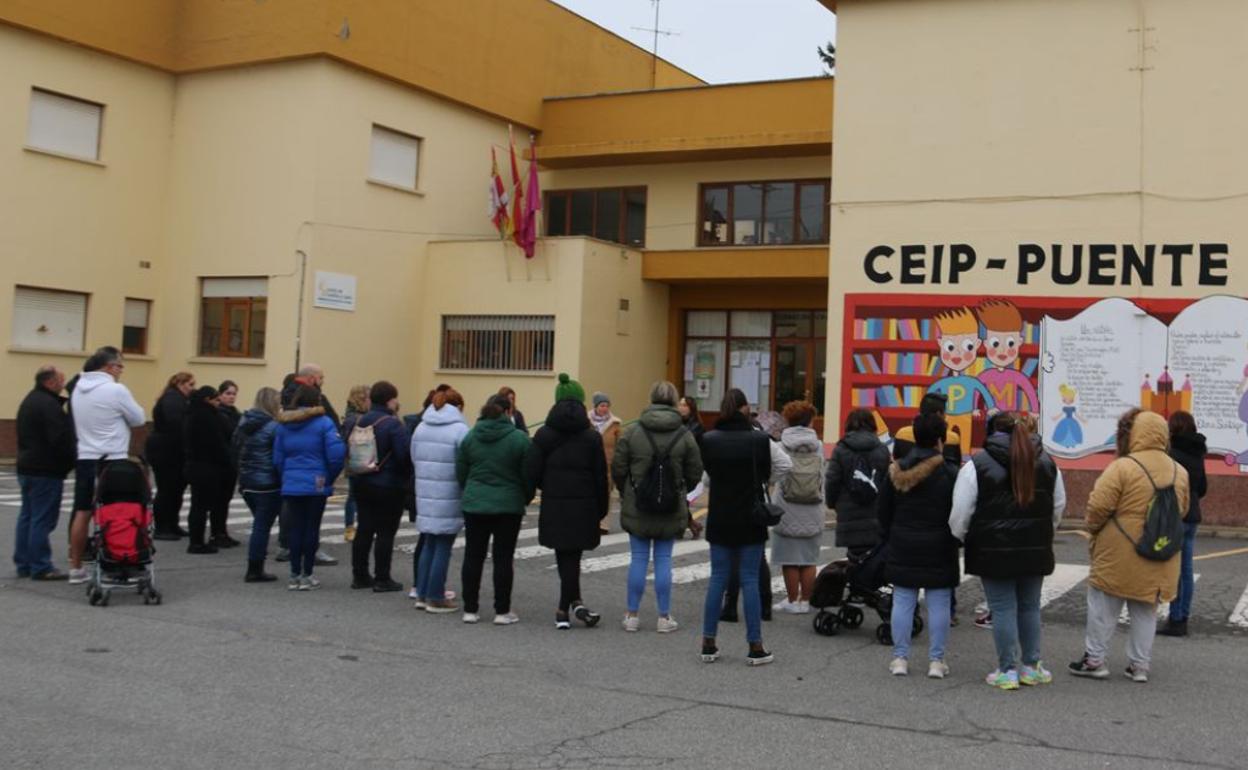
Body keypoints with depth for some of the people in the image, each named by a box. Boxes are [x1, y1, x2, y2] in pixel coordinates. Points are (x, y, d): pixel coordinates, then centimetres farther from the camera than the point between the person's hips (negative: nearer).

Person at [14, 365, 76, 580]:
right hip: (45, 471, -10)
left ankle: (23, 563, 18)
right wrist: (69, 463, -10)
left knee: (27, 516, 13)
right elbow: (61, 439, -22)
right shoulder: (49, 405, -18)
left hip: (26, 467, 10)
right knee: (43, 519, -7)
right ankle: (40, 567, -5)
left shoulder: (29, 400, 15)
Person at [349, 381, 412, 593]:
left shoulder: (359, 421, 6)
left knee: (364, 529, 13)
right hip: (389, 486, -7)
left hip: (362, 484, 7)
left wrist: (356, 471, 17)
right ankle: (382, 579, 2)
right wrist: (406, 474, -3)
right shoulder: (392, 424, -17)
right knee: (385, 532, -1)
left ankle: (360, 575, 19)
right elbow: (405, 454, -21)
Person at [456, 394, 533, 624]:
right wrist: (527, 497, 12)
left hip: (475, 504, 3)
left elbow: (461, 472, 5)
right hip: (508, 506, -3)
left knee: (473, 557, 9)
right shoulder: (519, 438, -8)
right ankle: (502, 611, 6)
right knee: (503, 558, 3)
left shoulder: (470, 437, 1)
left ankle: (470, 609, 13)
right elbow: (528, 473, -5)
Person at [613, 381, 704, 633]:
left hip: (637, 506, 0)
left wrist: (625, 493, 15)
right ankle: (664, 617, 11)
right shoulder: (684, 435, -4)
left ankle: (632, 615, 13)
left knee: (638, 559, 7)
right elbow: (695, 473, 1)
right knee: (663, 560, 6)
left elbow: (618, 468, -3)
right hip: (672, 508, 0)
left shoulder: (632, 431, -5)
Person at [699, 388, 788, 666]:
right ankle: (755, 647, 7)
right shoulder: (759, 439, -12)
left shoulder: (709, 440, -6)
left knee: (717, 578, 10)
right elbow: (766, 475, -2)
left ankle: (708, 643, 13)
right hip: (750, 520, -2)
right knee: (750, 581, 3)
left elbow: (707, 472, 4)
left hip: (719, 520, 2)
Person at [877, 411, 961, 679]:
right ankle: (936, 660, 7)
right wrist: (955, 540, 8)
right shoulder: (950, 472, -8)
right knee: (939, 604, 4)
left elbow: (883, 511, 8)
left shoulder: (897, 470, 2)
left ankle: (900, 658, 9)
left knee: (903, 602, 7)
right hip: (939, 549, -3)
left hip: (903, 548, 3)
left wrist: (888, 537, 18)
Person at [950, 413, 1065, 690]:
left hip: (994, 550, -4)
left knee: (1003, 609, 2)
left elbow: (960, 514, -8)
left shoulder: (977, 465, -9)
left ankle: (1008, 670, 7)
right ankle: (1031, 667, 21)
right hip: (1035, 550, 4)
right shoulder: (1047, 463, 6)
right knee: (1030, 607, 15)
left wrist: (961, 536, 11)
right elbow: (1058, 507, 14)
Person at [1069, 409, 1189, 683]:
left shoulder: (1123, 468, -16)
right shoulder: (1180, 472, 4)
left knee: (1103, 607, 8)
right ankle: (1139, 665, 18)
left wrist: (1093, 528, 3)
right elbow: (1181, 511, 13)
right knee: (1145, 611, 15)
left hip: (1118, 556, -5)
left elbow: (1097, 508, -17)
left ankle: (1095, 660, 13)